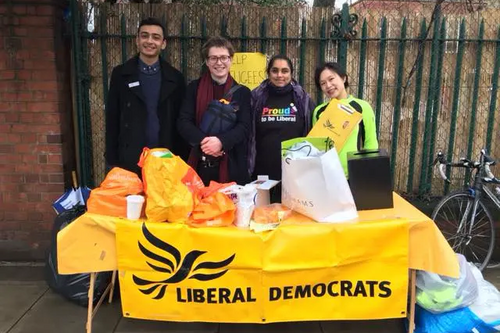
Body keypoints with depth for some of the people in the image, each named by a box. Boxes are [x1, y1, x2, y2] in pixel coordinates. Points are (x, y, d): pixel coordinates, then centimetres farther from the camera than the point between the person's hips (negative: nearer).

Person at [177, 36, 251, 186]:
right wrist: (203, 141, -19)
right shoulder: (194, 88, 8)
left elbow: (244, 126, -3)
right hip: (200, 165, 0)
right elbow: (183, 122, -1)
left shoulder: (242, 92, 7)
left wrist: (221, 141, -21)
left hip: (231, 166, 0)